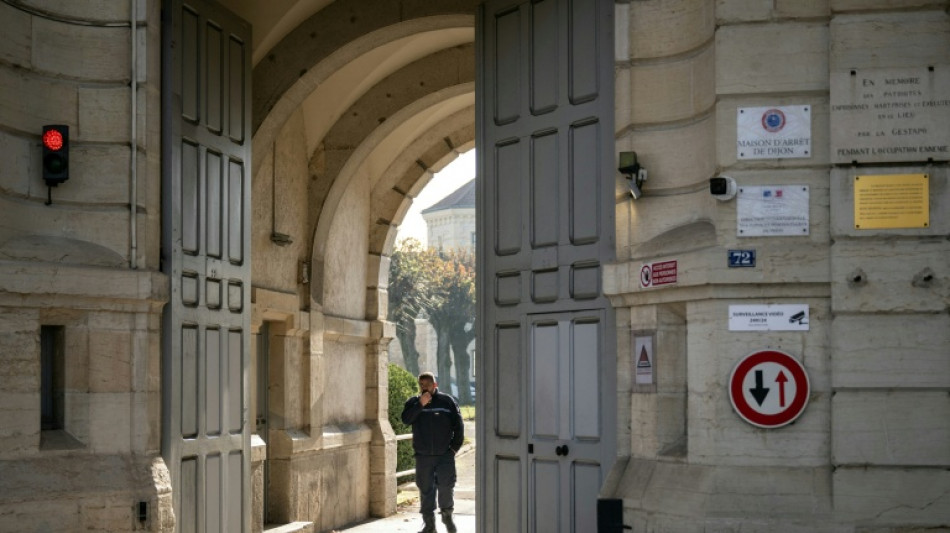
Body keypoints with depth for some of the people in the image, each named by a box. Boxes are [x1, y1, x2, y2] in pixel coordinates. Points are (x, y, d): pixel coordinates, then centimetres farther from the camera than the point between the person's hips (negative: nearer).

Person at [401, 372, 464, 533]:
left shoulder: (447, 401, 3)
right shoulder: (413, 402, 6)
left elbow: (458, 425, 6)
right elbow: (406, 419, -11)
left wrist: (455, 446, 0)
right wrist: (420, 405, -19)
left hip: (445, 455, -1)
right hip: (423, 456, 1)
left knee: (446, 486, -5)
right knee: (426, 489, 4)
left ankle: (447, 515, 19)